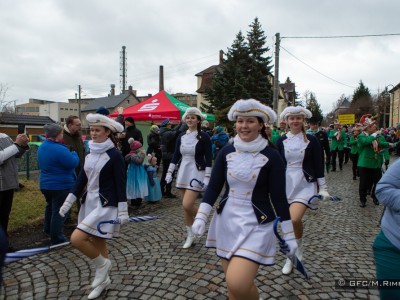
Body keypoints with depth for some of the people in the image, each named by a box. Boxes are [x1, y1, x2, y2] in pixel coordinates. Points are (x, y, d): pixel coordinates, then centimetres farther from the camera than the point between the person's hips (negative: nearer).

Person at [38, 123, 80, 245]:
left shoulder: (42, 147, 4)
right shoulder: (59, 149, -26)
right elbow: (73, 163, -22)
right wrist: (74, 154, -3)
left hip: (45, 184, 9)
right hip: (61, 185, -9)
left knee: (50, 207, 27)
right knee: (59, 211, 1)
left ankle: (48, 229, 44)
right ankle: (57, 239, 10)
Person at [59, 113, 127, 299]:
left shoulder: (115, 155, -14)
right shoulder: (90, 152, 7)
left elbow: (120, 184, -15)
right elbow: (82, 178, 13)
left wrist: (123, 210, -16)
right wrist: (69, 201, 12)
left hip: (106, 205, -7)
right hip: (89, 203, 8)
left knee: (77, 239, -16)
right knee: (97, 243, 15)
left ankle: (103, 264, 9)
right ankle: (104, 280, 34)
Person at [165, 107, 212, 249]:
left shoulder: (204, 137, -8)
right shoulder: (181, 136, 6)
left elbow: (208, 158, -9)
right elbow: (176, 156, 12)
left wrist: (207, 177, -14)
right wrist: (169, 172, 8)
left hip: (197, 172, -5)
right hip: (183, 172, 6)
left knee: (187, 205, -14)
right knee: (185, 207, 9)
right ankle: (190, 236, 24)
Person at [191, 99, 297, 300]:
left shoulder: (271, 156, -8)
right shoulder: (226, 152, 1)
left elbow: (278, 197, -6)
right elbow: (213, 186, 2)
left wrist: (289, 235, -3)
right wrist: (201, 216, -6)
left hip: (256, 224, -4)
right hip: (227, 221, 4)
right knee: (232, 284, 12)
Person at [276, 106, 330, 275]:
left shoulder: (311, 140, -1)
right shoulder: (281, 141, 4)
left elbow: (318, 165, 2)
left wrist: (323, 188, 0)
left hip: (305, 184, -2)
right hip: (286, 184, 3)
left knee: (295, 219, -21)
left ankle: (298, 248, 9)